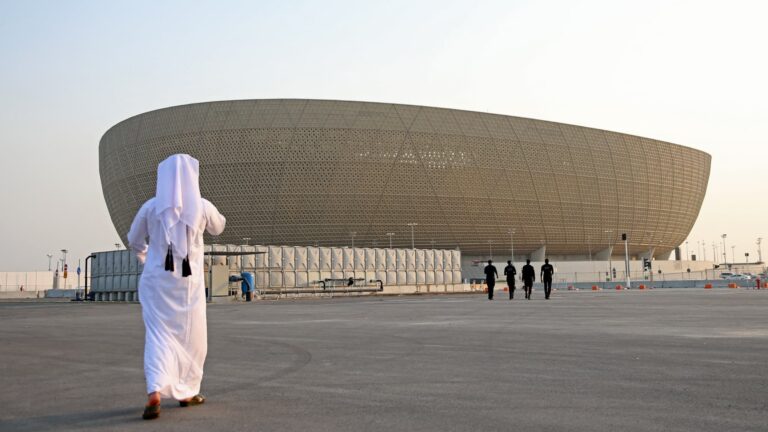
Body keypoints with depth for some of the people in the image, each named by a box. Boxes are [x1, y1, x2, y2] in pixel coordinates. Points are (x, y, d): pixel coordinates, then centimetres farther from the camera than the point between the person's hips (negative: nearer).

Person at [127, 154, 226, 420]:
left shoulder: (151, 207, -3)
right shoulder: (202, 207, -5)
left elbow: (134, 241, 10)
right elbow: (218, 228, 17)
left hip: (157, 279, 1)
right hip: (188, 281, 0)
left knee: (158, 335, 1)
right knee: (191, 337, 15)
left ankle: (155, 393, -19)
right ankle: (186, 392, 25)